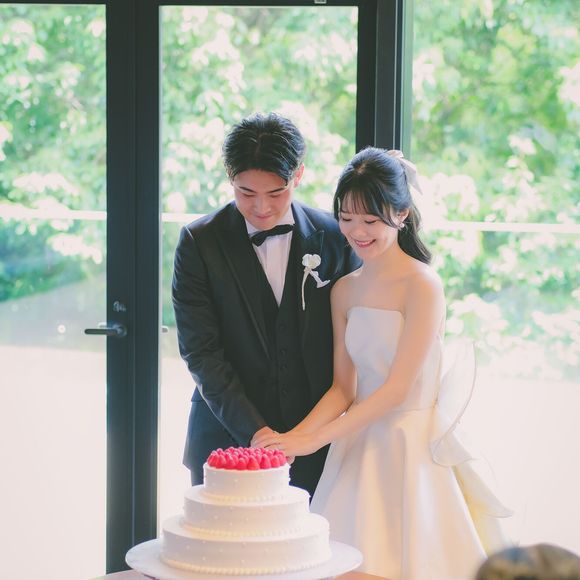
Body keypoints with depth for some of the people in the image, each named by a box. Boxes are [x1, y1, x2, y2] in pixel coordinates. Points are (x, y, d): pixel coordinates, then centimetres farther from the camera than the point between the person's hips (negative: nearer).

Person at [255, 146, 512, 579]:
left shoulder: (422, 285, -12)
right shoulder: (344, 290, 8)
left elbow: (398, 388, -16)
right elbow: (344, 387, 9)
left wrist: (315, 438, -19)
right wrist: (292, 437, -8)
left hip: (413, 448, -5)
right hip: (359, 446, 6)